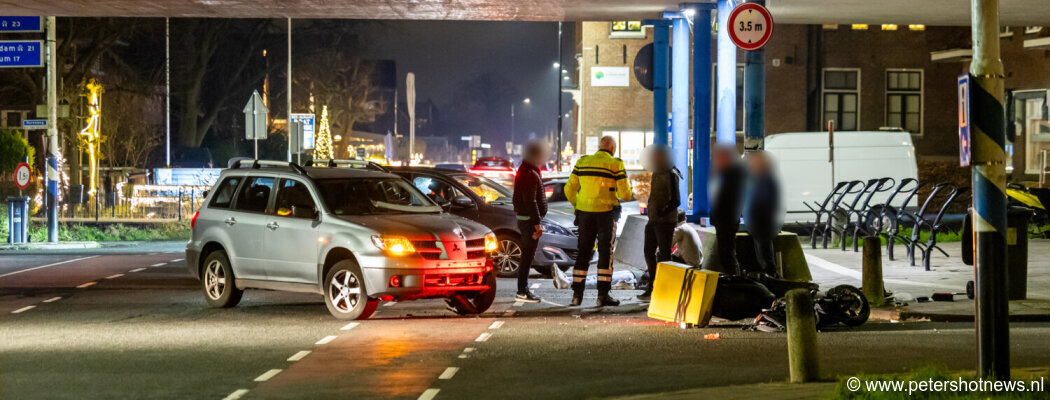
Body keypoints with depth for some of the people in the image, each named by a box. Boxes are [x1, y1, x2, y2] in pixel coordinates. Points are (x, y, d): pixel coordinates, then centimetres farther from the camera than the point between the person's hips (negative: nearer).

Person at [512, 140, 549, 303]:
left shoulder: (523, 171, 16)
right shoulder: (530, 174, -18)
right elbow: (530, 202, -23)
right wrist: (536, 224, -23)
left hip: (523, 218, 11)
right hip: (529, 220, -11)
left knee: (527, 256, 14)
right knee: (527, 256, -8)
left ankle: (523, 290, 19)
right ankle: (522, 292, -6)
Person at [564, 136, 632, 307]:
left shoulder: (582, 162, 6)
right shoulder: (615, 164, -5)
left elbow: (570, 189, 7)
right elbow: (625, 194, -8)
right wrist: (627, 190, 15)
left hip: (584, 213, 4)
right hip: (606, 213, -4)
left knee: (583, 252, 10)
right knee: (605, 253, 3)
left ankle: (577, 294, 9)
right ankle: (603, 294, -1)